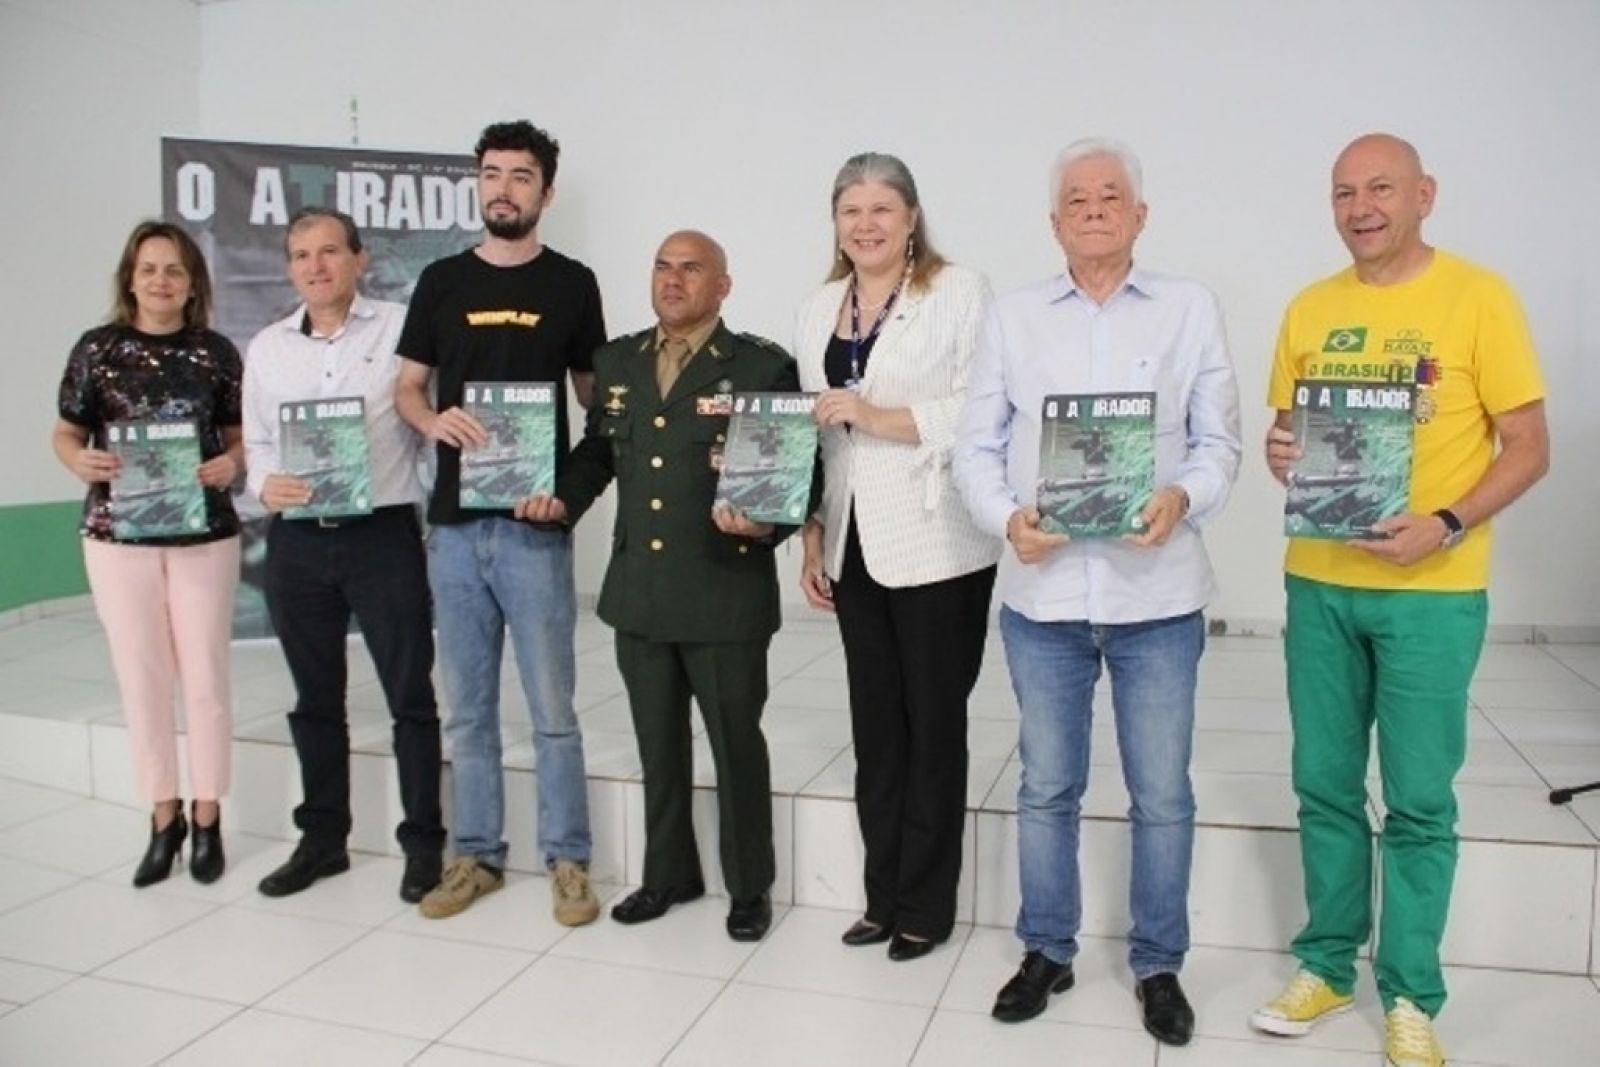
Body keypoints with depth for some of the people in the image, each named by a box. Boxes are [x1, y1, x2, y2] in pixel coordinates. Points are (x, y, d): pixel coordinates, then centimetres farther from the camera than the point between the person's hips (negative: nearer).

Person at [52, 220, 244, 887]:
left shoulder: (217, 353, 2)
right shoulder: (97, 349, 1)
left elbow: (241, 435, 7)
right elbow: (65, 434, 6)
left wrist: (232, 465, -14)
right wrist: (80, 461, -15)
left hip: (205, 535, 0)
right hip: (118, 536, 0)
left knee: (205, 678, 5)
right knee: (141, 679, 7)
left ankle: (208, 821, 19)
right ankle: (164, 820, 22)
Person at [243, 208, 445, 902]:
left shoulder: (400, 329, 0)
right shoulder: (265, 349, 12)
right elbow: (256, 443, 14)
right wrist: (265, 483, -5)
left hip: (383, 533, -4)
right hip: (296, 541, 5)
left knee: (410, 696, 2)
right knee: (315, 699, 15)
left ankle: (424, 843, 14)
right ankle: (322, 838, 29)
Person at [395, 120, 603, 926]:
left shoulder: (571, 284, 3)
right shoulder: (442, 281, 9)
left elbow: (596, 403, 7)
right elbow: (406, 389, 12)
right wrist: (434, 421, -10)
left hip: (534, 525, -3)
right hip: (454, 523, 3)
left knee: (553, 709, 2)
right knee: (467, 707, 11)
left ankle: (567, 861, 16)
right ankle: (476, 855, 24)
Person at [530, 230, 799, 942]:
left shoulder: (764, 367, -6)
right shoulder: (617, 362, 11)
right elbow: (598, 450, 20)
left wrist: (765, 524, -25)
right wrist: (563, 497, 3)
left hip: (724, 595, -5)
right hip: (639, 590, 5)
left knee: (736, 743, 8)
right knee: (658, 743, 17)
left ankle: (748, 887, 26)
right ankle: (668, 874, 35)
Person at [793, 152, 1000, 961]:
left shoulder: (959, 293, -5)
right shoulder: (819, 310, 13)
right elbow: (813, 433, 13)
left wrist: (880, 417, -21)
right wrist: (813, 540, 9)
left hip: (937, 546, -5)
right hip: (855, 546, 6)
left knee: (933, 723, 6)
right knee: (875, 723, 13)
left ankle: (925, 906, 21)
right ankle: (882, 894, 28)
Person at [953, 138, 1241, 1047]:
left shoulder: (1192, 309, 6)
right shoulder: (1012, 319, 8)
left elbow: (1219, 440, 3)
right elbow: (978, 447, 5)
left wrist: (1183, 498, -17)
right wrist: (1008, 517, -13)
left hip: (1157, 594, -1)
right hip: (1044, 593, 1)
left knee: (1164, 794, 8)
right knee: (1048, 787, 12)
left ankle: (1160, 966, 28)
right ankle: (1048, 952, 30)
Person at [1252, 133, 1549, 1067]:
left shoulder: (1478, 297, -4)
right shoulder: (1310, 309, 8)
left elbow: (1529, 449, -4)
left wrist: (1446, 526, -19)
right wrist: (1279, 454, -9)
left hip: (1432, 591, -3)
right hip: (1320, 584, 4)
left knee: (1419, 800, 5)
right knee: (1325, 786, 11)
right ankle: (1327, 965, 28)